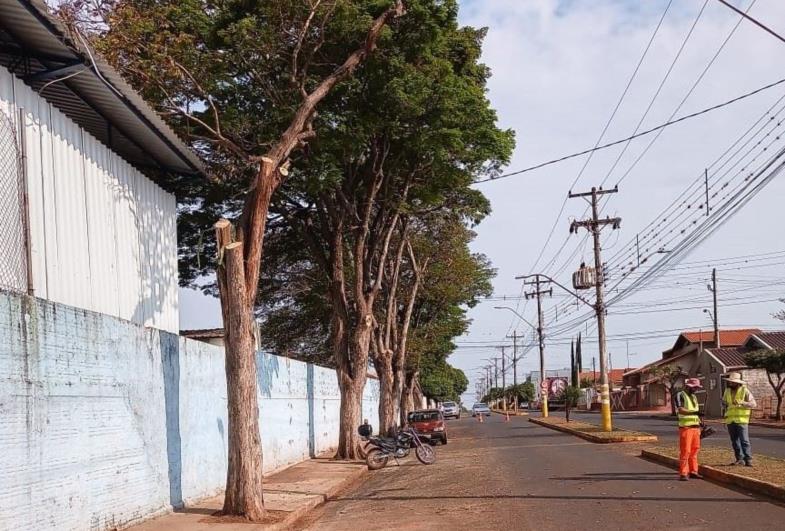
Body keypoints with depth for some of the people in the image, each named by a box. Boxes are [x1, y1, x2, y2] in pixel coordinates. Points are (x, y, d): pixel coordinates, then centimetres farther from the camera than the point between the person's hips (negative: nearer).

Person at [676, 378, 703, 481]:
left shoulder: (694, 397, 19)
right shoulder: (680, 395, -7)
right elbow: (680, 410, -21)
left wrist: (700, 423, 18)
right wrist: (694, 412, -32)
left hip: (695, 427, 8)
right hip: (685, 427, -8)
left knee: (695, 450, 8)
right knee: (685, 451, -7)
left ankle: (693, 471, 16)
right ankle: (683, 473, -4)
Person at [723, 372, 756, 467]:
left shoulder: (745, 391, -6)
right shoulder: (727, 391, 9)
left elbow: (753, 404, -11)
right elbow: (724, 401, 27)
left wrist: (741, 403, -24)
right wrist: (725, 404, 3)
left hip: (741, 420, -5)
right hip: (730, 420, 5)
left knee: (744, 440, -9)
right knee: (735, 441, 8)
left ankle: (748, 460, -5)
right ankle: (739, 459, 17)